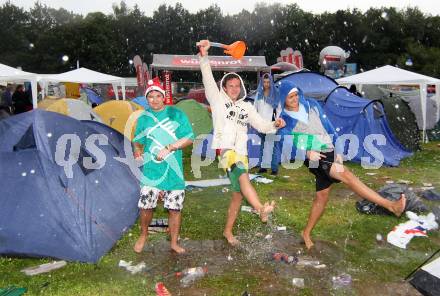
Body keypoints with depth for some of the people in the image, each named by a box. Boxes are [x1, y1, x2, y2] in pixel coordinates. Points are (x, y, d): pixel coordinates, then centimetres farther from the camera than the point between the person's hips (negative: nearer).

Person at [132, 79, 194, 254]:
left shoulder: (176, 114, 0)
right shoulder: (143, 118, 7)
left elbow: (189, 138, -5)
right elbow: (138, 142, 19)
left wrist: (168, 148, -14)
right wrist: (138, 151, 0)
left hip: (173, 170, -1)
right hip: (151, 170, 1)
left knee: (175, 208, 5)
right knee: (146, 206, 1)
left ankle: (174, 243, 25)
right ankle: (143, 235, 30)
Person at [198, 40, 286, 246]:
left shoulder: (247, 107, 20)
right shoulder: (218, 100, 8)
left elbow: (261, 125, 16)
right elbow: (208, 79, -3)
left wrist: (275, 124, -4)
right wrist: (204, 56, -13)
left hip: (241, 153, 5)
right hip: (225, 149, -5)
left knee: (238, 193, 7)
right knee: (243, 175, -35)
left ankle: (228, 231, 21)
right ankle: (262, 209, -49)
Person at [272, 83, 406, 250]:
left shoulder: (312, 105, 10)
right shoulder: (284, 121, -4)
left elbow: (328, 126, 15)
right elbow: (283, 147, -8)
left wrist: (338, 150, 11)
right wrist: (307, 153, -21)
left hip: (329, 153, 6)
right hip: (314, 158, -6)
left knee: (322, 195, 9)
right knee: (346, 174, -24)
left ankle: (307, 233, 24)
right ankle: (390, 205, -23)